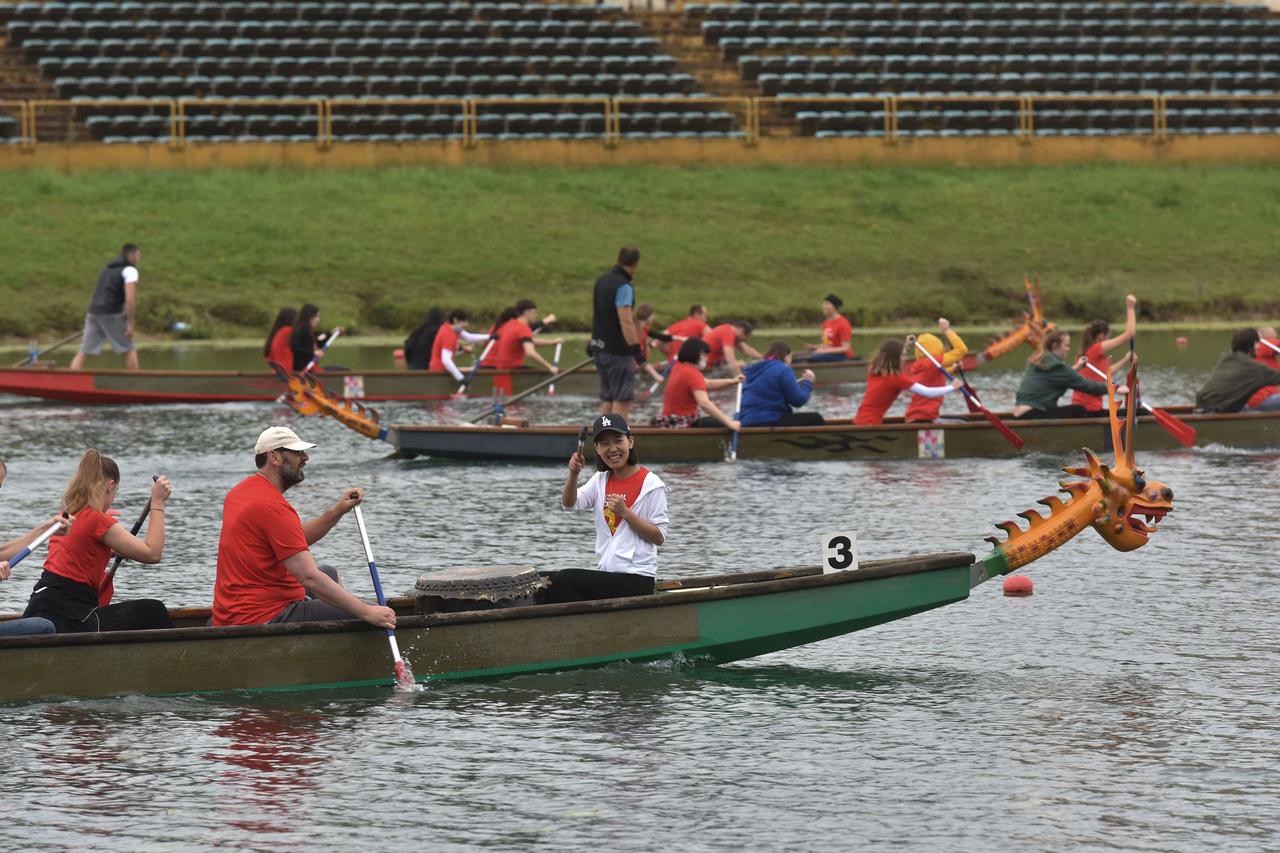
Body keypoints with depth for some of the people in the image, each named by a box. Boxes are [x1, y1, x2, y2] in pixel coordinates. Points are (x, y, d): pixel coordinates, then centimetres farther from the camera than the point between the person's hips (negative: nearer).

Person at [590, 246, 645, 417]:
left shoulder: (601, 281, 11)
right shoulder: (624, 287, -17)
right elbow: (626, 321, -24)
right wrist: (636, 350, -24)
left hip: (600, 347, 9)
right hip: (617, 351, -9)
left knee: (607, 398, 15)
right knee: (623, 398, -7)